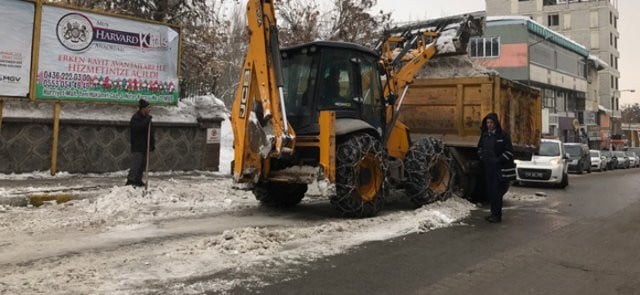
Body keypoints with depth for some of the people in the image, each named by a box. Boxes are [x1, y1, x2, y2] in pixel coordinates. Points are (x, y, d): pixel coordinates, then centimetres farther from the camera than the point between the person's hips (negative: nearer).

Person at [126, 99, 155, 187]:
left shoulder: (146, 118, 17)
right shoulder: (136, 118, -9)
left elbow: (150, 132, 21)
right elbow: (138, 127, -28)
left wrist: (152, 143, 15)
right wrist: (147, 120, -26)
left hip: (144, 146, 8)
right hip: (137, 147, -8)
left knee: (142, 164, 10)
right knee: (136, 164, -15)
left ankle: (138, 181, 18)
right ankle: (130, 180, -17)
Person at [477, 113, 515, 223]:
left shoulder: (503, 135, -7)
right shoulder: (485, 135, 11)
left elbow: (509, 152, -8)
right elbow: (480, 148, 25)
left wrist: (498, 160, -14)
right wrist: (482, 157, 8)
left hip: (499, 169, -6)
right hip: (487, 167, 6)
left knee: (497, 192, -8)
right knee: (490, 191, 9)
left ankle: (497, 215, -2)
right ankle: (494, 213, 19)